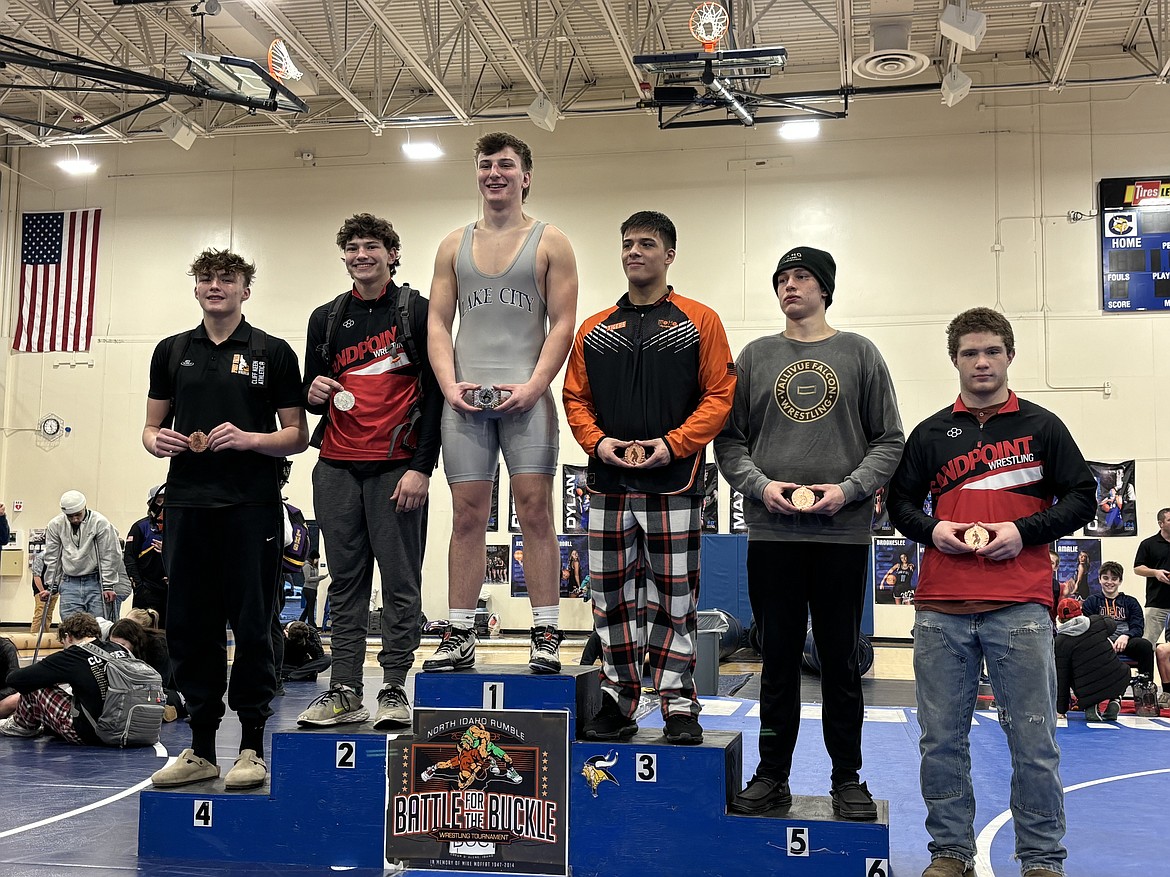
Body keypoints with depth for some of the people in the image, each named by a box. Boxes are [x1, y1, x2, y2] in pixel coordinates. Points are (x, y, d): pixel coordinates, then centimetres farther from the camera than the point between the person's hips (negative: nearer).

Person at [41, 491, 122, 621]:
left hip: (95, 582, -2)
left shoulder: (100, 523, -9)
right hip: (69, 584, 2)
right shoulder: (55, 525, 0)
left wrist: (108, 586, -8)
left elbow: (110, 557, -7)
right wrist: (51, 586, 5)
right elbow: (51, 558, 7)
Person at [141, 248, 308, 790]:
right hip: (187, 504, 4)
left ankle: (252, 748, 9)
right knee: (189, 627, 6)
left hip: (252, 506, -4)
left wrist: (248, 439, -14)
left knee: (251, 627, -1)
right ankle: (201, 748, 17)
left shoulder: (272, 353, 5)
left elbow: (297, 435, 3)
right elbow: (152, 426, 19)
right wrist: (157, 441, -4)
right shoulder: (171, 352, 15)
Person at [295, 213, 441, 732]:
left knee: (400, 582, -1)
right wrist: (314, 393, -5)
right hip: (336, 469, 4)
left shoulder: (418, 312, 2)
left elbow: (436, 394, -3)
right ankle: (344, 692, 12)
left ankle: (394, 692, 7)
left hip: (397, 468, -4)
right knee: (346, 582, 7)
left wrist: (421, 468, -11)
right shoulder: (326, 319, 15)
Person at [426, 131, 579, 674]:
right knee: (468, 515, 3)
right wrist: (449, 384, -4)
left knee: (535, 509, -5)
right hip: (465, 400, 3)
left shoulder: (550, 243, 7)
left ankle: (546, 635, 0)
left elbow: (563, 323, 0)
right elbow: (438, 323, 12)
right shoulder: (455, 245, 16)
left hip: (525, 398, -3)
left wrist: (534, 385, -12)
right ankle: (460, 636, 9)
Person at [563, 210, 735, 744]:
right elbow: (575, 398, 13)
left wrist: (672, 443, -13)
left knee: (675, 597, 1)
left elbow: (720, 395, -2)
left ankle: (679, 706, 12)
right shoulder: (593, 330, 13)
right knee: (611, 595, 7)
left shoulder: (700, 322, 3)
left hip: (675, 484, -3)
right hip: (608, 486, 3)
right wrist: (597, 441, -5)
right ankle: (617, 703, 18)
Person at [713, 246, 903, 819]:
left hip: (843, 534, -1)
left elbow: (889, 440, 4)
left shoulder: (859, 354, 7)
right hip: (771, 534, 1)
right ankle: (772, 776, 19)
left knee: (840, 660, 6)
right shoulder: (756, 356, 10)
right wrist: (759, 484, -9)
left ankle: (847, 779, 19)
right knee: (779, 659, 8)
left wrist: (849, 487, -11)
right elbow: (730, 439, 8)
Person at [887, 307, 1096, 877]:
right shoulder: (930, 433, 13)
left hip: (1020, 608, -2)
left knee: (1033, 740, 2)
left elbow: (1081, 498, 6)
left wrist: (1024, 532, -8)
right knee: (941, 739, 6)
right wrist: (931, 530, -5)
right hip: (941, 609, 2)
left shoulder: (1041, 426, 9)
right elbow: (900, 502, 15)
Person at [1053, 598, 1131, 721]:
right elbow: (1113, 623, 27)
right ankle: (1114, 701, 14)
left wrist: (1061, 710, 9)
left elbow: (1061, 678, -1)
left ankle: (1090, 707, 6)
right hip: (1119, 683, 3)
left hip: (1087, 692, -3)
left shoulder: (1060, 642, -6)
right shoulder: (1097, 622, 1)